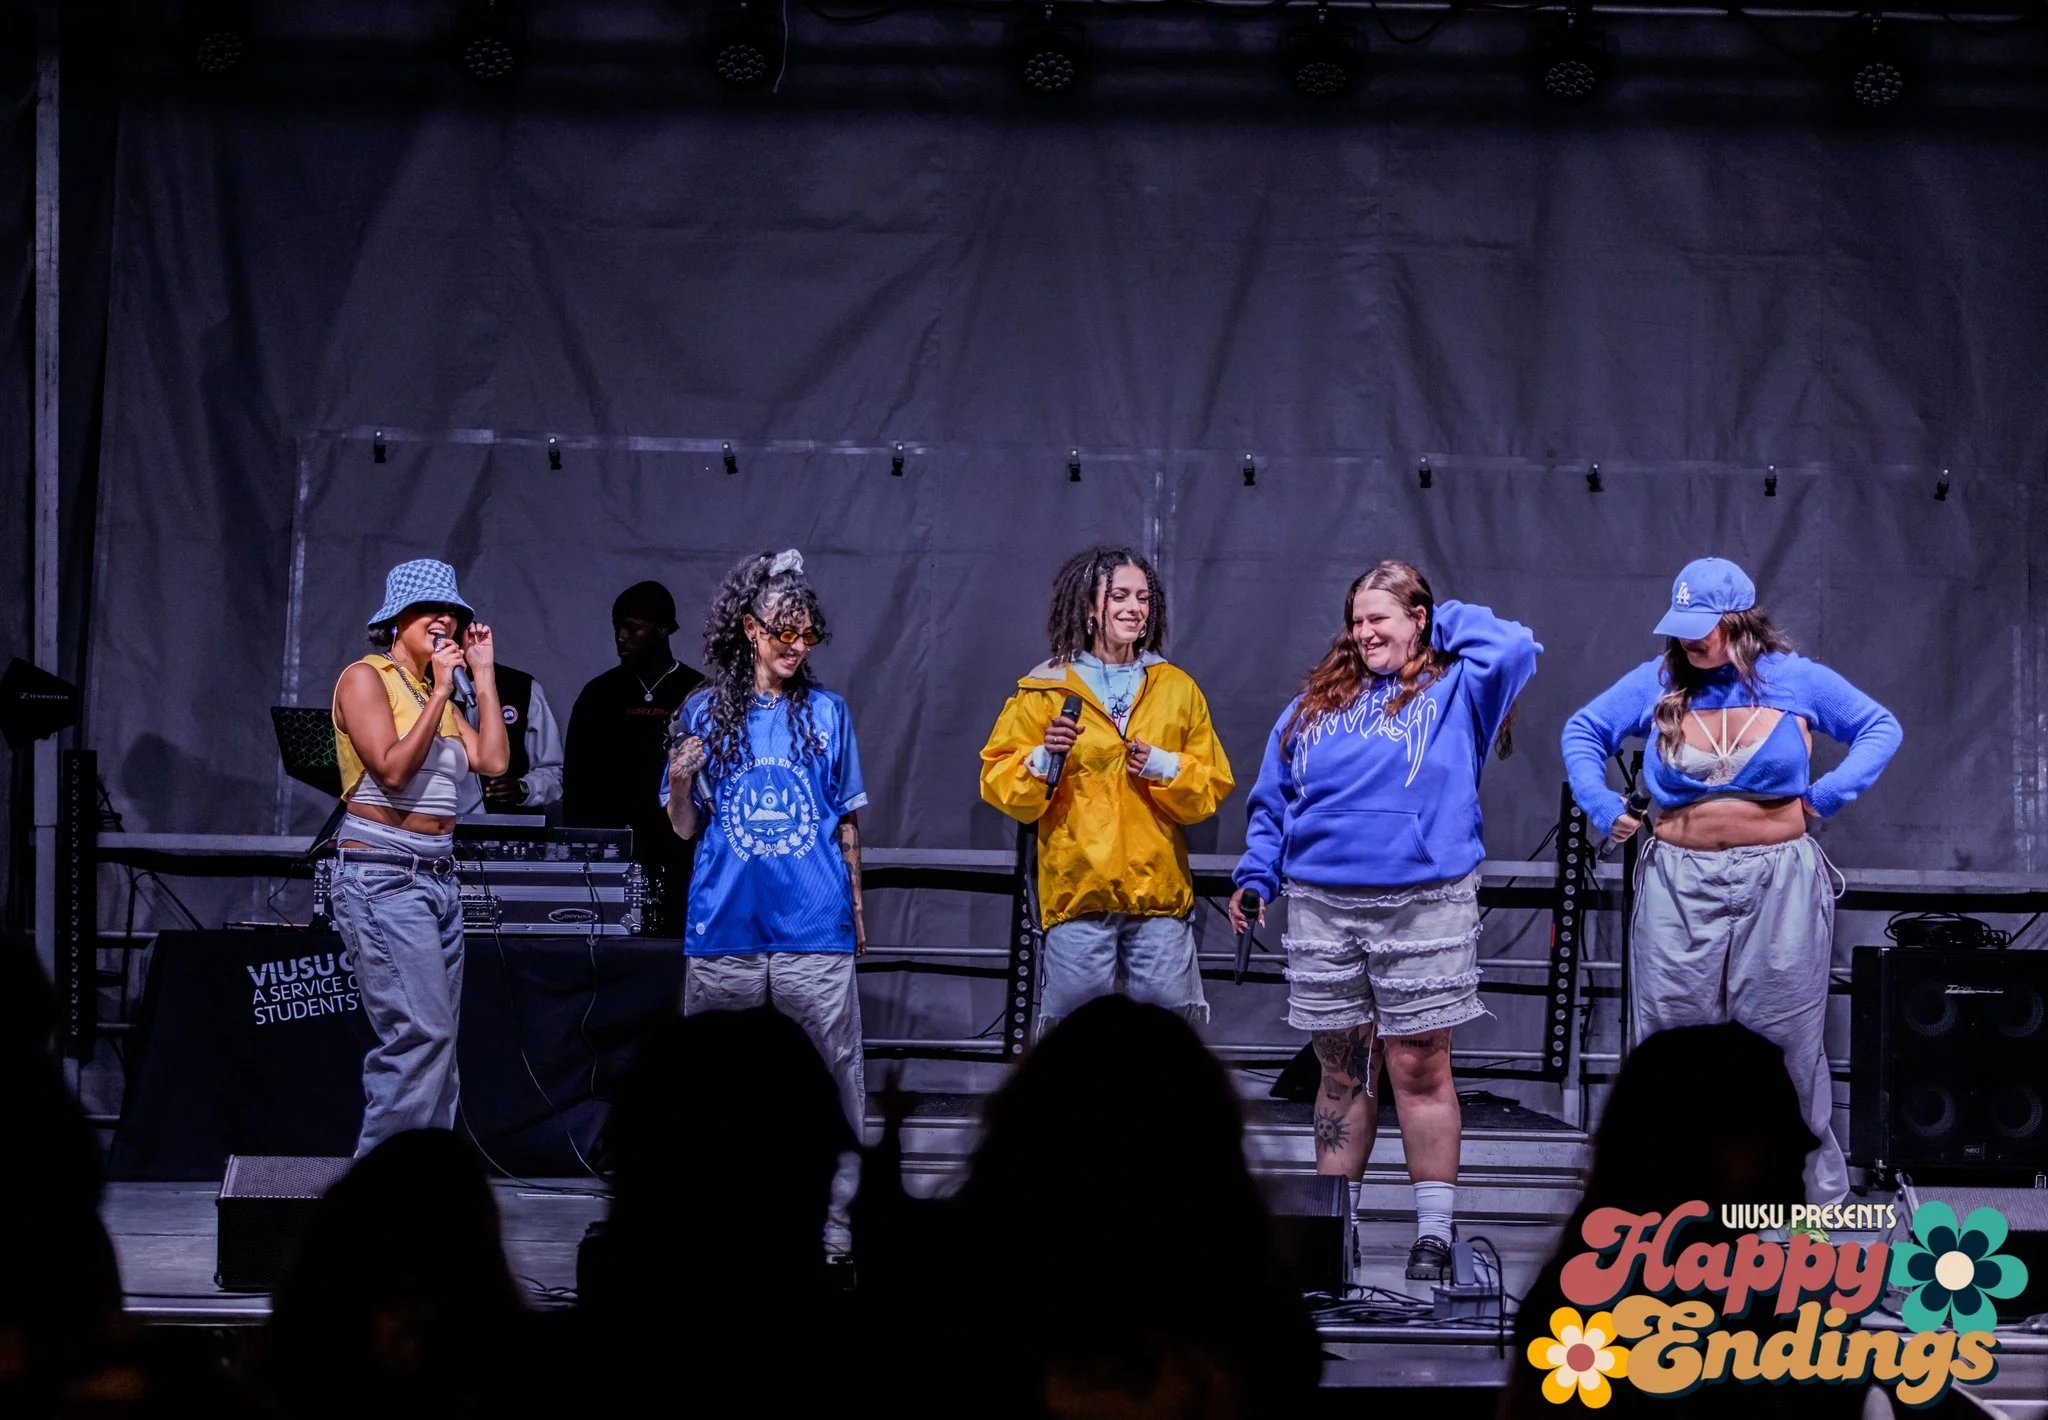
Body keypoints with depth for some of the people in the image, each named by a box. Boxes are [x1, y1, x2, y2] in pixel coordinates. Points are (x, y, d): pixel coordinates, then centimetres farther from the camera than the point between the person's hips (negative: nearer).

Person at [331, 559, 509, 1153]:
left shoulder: (438, 694, 17)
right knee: (421, 1033, -17)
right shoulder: (366, 678, -4)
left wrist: (483, 675, 8)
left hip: (438, 876, 8)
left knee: (436, 1040, 5)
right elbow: (392, 767, -16)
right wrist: (441, 693, -13)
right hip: (382, 875, -8)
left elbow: (493, 760, 4)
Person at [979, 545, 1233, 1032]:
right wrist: (1043, 760, -15)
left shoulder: (1176, 687, 13)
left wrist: (1165, 768, -6)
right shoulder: (1046, 689, 6)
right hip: (1076, 891, -2)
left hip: (1159, 888, 2)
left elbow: (1214, 785, 12)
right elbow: (999, 782, 3)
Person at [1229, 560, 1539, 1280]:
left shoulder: (1455, 690, 5)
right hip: (1323, 906, 4)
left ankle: (1434, 1233, 3)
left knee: (1419, 1067, -2)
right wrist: (1256, 873, 10)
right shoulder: (1316, 706, 16)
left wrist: (1448, 621, 3)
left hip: (1424, 905, -4)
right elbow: (1273, 798, 19)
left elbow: (1515, 649, -11)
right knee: (1341, 1070, 9)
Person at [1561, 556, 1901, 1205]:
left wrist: (1830, 793, -3)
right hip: (1679, 881, 1)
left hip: (1778, 881, -1)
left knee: (1786, 1038, 3)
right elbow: (1583, 729, 15)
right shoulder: (1658, 681, 3)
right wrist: (1600, 804, 3)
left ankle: (1815, 1184, 12)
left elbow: (1881, 727, 9)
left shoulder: (1796, 680, 0)